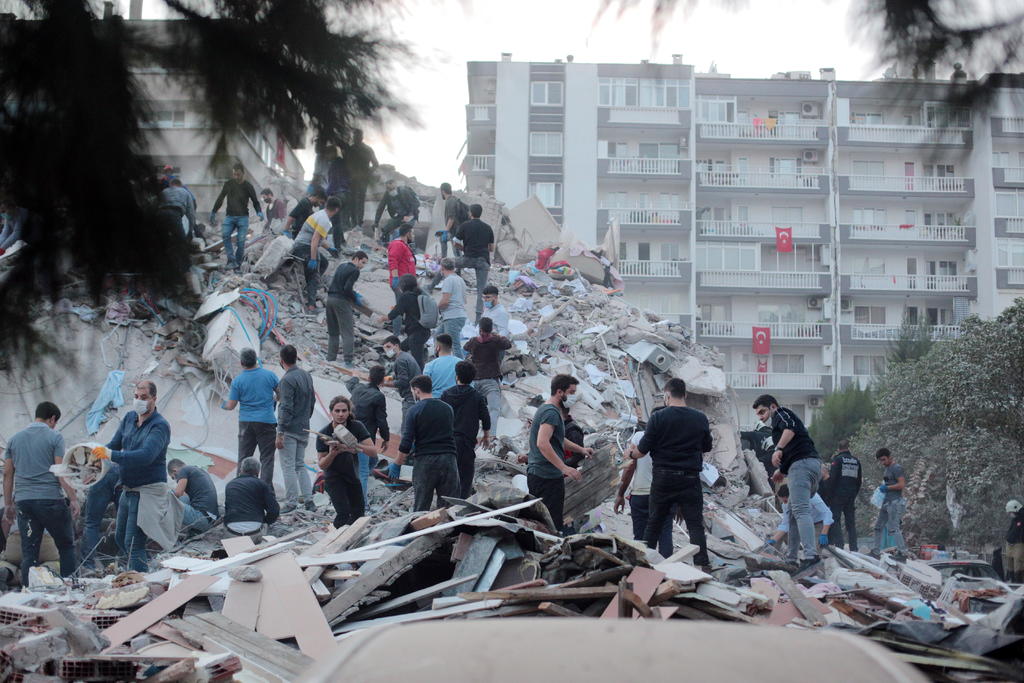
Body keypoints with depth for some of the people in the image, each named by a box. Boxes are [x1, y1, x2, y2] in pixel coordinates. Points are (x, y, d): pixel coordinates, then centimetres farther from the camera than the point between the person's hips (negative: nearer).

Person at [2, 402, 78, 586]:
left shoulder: (15, 439, 13)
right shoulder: (54, 437, -2)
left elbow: (7, 474, 12)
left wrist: (9, 504, 17)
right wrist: (73, 499, -6)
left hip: (23, 500, 4)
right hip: (51, 499, -4)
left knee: (29, 550, 6)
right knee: (66, 545, 6)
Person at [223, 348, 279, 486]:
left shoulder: (237, 380, -4)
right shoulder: (269, 375, -3)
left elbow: (231, 406, -2)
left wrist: (223, 405, 20)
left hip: (246, 422, 1)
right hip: (267, 421, -1)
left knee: (243, 458, 8)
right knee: (266, 458, 2)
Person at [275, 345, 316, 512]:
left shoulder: (287, 380, -17)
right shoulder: (307, 376, 8)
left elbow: (286, 408, -20)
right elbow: (312, 401, 16)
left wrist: (280, 433, -18)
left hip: (289, 430, -8)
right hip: (304, 429, 8)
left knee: (288, 467, -2)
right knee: (300, 464, 16)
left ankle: (291, 502, -1)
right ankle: (307, 497, 11)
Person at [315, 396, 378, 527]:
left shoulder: (357, 427, -15)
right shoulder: (324, 433, -18)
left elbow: (373, 452, -20)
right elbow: (321, 464, -13)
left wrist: (357, 446, -38)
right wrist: (333, 453, -33)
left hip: (353, 474, 3)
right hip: (333, 476, -3)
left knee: (358, 512, 10)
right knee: (344, 513, -19)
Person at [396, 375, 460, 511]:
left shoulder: (415, 410, -5)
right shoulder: (448, 408, 10)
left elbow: (406, 442, -10)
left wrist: (398, 462, 4)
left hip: (425, 460, -3)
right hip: (449, 458, 3)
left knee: (421, 507, 4)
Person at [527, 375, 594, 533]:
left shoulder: (546, 408, 19)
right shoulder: (551, 412, -15)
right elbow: (542, 443, -29)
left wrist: (581, 449, 19)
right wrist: (564, 467, -33)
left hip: (536, 473, 11)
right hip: (548, 478, -11)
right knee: (554, 527, -11)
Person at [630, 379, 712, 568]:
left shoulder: (658, 417, -8)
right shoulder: (700, 418, 0)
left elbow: (642, 450, -5)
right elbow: (707, 448, 13)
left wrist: (631, 454, 17)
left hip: (663, 478, 0)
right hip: (690, 479, 0)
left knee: (654, 524, 11)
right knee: (695, 525, 1)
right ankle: (702, 564, -8)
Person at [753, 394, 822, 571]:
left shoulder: (780, 414, 7)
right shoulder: (781, 421, 34)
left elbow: (790, 427, -17)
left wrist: (779, 449, -25)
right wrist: (782, 471, 21)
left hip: (802, 463, -10)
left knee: (800, 510, -20)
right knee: (792, 511, 15)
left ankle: (810, 554, -34)